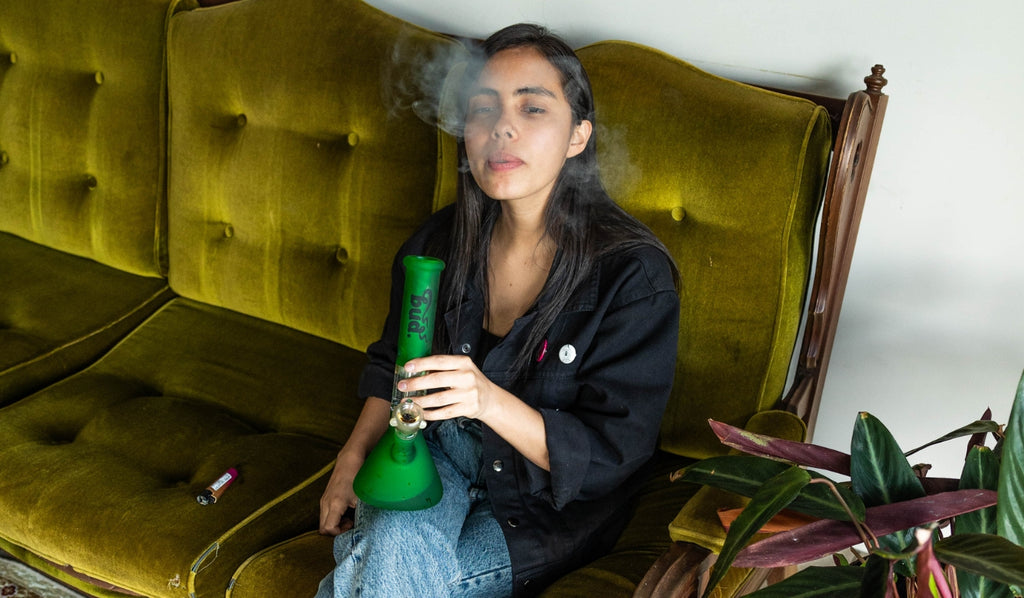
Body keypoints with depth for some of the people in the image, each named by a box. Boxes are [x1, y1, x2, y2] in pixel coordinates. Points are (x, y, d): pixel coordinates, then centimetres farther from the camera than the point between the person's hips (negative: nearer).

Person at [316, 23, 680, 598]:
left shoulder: (635, 275, -20)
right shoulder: (441, 242, -5)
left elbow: (612, 457, -19)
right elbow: (392, 364, 12)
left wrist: (489, 400, -33)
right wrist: (354, 457, -2)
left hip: (547, 507, -3)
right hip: (440, 448, 3)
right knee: (396, 542, -28)